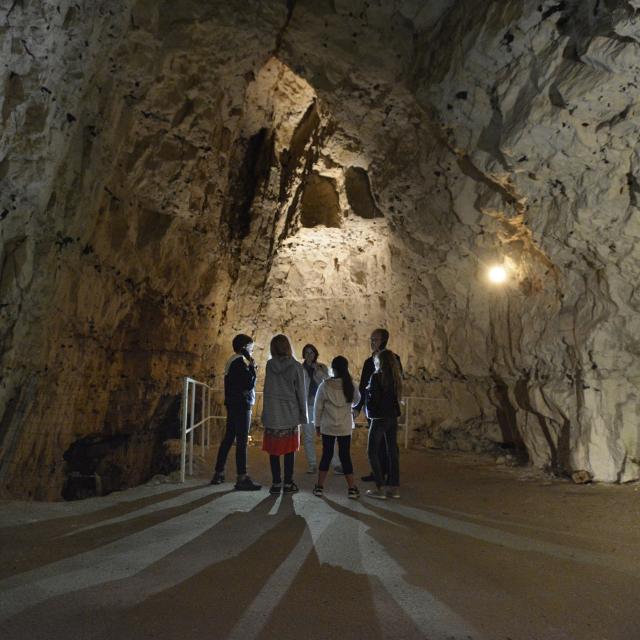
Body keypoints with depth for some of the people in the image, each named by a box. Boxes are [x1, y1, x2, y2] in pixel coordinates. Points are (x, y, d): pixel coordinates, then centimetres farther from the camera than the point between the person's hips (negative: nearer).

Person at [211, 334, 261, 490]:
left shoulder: (231, 361, 16)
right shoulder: (240, 362, -14)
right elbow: (249, 385, -17)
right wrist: (252, 367, -9)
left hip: (233, 405, 10)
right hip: (242, 405, -10)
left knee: (228, 438, 13)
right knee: (242, 441, -7)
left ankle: (218, 473, 18)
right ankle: (242, 479, -5)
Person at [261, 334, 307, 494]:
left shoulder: (270, 365, 0)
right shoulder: (296, 367, -6)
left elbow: (268, 389, -2)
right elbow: (301, 393, -3)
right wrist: (303, 415, 4)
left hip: (272, 415, 2)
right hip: (290, 415, -1)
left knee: (274, 450, 8)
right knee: (289, 450, 7)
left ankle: (276, 483, 10)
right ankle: (288, 483, 10)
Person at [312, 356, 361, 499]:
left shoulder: (325, 385, -10)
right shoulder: (350, 385, -6)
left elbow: (318, 407, -3)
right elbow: (357, 401, 11)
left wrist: (317, 424, 7)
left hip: (327, 427, 0)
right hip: (345, 428, 0)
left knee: (326, 455, 11)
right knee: (345, 456, 7)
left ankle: (319, 486, 15)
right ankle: (352, 488, 9)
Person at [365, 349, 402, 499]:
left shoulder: (377, 376, -13)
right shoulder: (396, 377, 7)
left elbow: (372, 399, -14)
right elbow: (397, 397, 13)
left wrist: (368, 390, 2)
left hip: (379, 418, -7)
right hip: (393, 417, 7)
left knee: (372, 452, 4)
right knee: (392, 451, 11)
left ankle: (380, 488, 1)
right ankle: (394, 487, 15)